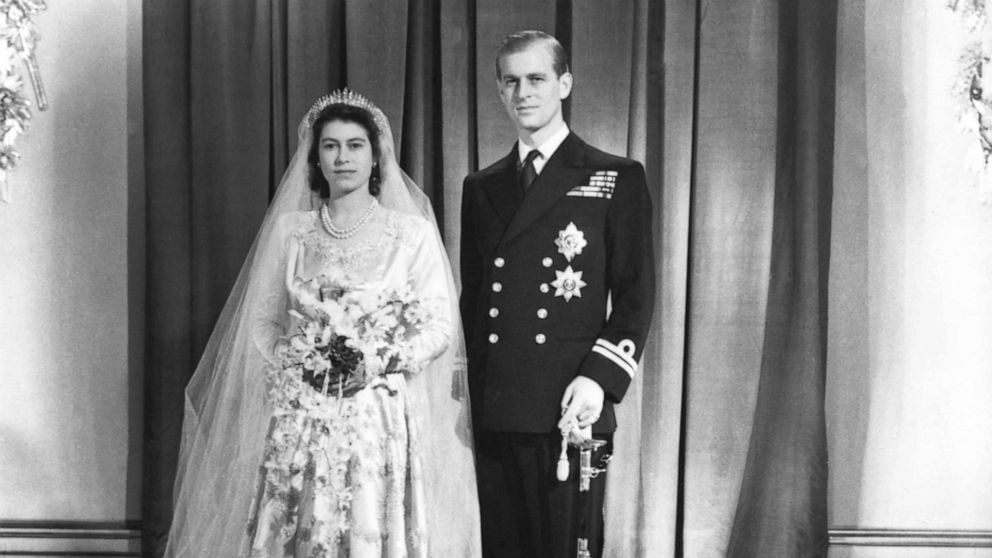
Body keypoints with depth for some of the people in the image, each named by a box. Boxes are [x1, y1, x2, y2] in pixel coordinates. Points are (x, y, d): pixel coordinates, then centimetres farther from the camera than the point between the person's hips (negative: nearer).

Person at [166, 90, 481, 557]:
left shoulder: (413, 231, 1)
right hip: (298, 419, 2)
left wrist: (378, 360, -13)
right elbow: (260, 322, 12)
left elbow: (440, 326, -1)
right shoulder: (288, 229, 9)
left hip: (379, 419, -2)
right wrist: (294, 365, -3)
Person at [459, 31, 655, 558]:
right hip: (490, 413, 4)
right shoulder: (480, 187, 17)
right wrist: (468, 392, 10)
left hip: (570, 411, -4)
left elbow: (635, 294, -1)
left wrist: (598, 379, -14)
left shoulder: (616, 179, 4)